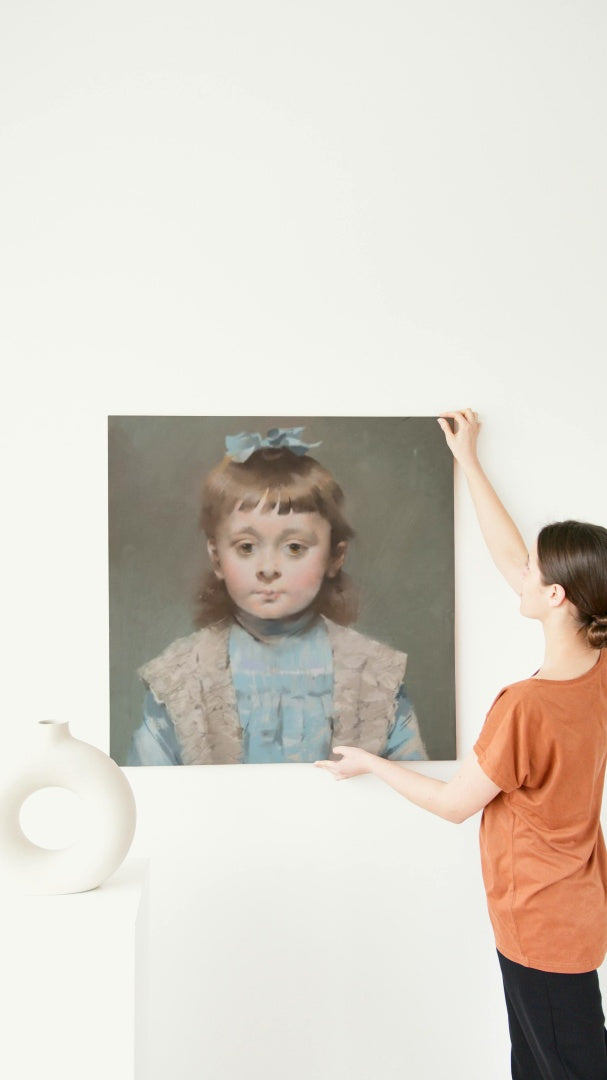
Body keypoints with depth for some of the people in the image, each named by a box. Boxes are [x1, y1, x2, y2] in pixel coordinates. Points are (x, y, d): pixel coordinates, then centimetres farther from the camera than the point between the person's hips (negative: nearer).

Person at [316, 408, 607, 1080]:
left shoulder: (526, 707, -33)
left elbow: (456, 803, -17)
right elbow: (508, 559, 1)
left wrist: (368, 764, -2)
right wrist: (469, 462, 7)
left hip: (543, 920, -8)